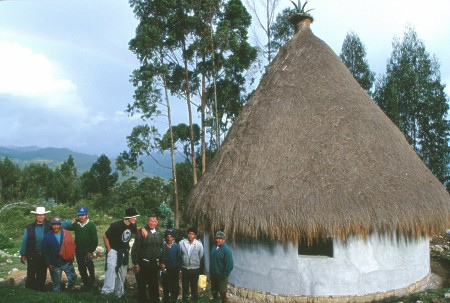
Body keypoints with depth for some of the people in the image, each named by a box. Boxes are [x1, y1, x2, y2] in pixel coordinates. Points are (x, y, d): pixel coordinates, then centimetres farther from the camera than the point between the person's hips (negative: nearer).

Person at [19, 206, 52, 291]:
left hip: (44, 255, 1)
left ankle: (40, 290, 27)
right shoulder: (29, 228, -5)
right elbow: (24, 242, -2)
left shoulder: (49, 226, -4)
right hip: (32, 256, -1)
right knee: (31, 275, 8)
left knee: (42, 275, 13)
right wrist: (22, 255, -2)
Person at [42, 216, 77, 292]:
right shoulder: (47, 237, -2)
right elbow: (45, 252, 1)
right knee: (56, 283, 10)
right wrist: (48, 264, -4)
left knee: (73, 278, -4)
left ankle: (69, 290, 23)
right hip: (54, 264, 0)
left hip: (67, 262, 1)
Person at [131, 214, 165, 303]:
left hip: (155, 264, 4)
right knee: (142, 286, 8)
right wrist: (136, 263, -12)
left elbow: (162, 249, 11)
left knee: (154, 286, 15)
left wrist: (162, 262, 8)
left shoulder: (159, 234, 5)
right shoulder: (142, 232, -10)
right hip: (143, 264, -4)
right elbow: (135, 249, -11)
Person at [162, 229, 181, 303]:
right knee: (166, 289, 9)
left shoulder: (176, 246, -2)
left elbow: (179, 259, 1)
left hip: (175, 271, 1)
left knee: (175, 288, 6)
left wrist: (179, 270, -1)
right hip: (165, 270, -1)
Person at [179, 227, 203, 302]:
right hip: (184, 268, 1)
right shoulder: (182, 243, -10)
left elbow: (200, 256, 3)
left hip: (195, 269, -1)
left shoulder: (199, 244, -11)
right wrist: (180, 266, 5)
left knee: (194, 287, 12)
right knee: (184, 287, 14)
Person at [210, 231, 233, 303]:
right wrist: (210, 271, 11)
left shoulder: (227, 250, -20)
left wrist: (225, 275, -18)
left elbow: (229, 264, -20)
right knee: (213, 292, 21)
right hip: (213, 275, 7)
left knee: (223, 294, 4)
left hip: (221, 276, -7)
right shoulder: (214, 247, 2)